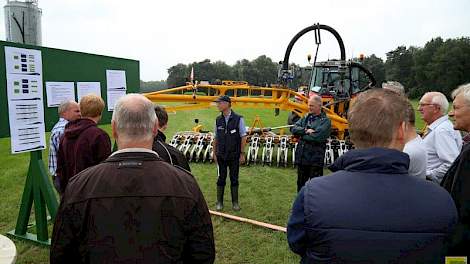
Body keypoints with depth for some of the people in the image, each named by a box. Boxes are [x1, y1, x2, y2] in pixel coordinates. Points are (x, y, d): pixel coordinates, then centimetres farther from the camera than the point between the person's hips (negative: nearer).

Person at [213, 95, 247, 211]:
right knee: (221, 178, 9)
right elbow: (216, 138, 7)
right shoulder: (218, 120, 3)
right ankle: (219, 202, 22)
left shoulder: (238, 119, -9)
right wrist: (214, 153, 6)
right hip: (221, 155, 3)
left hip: (234, 155, -3)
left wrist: (242, 154, -7)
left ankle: (235, 202, 23)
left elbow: (243, 137, -6)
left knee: (234, 179, 9)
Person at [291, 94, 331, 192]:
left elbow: (317, 136, -21)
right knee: (301, 183, 20)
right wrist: (306, 130, -16)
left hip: (315, 159, -6)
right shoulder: (305, 118, 11)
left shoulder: (325, 121, -8)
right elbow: (294, 129, 0)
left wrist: (302, 135, -8)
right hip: (301, 157, 6)